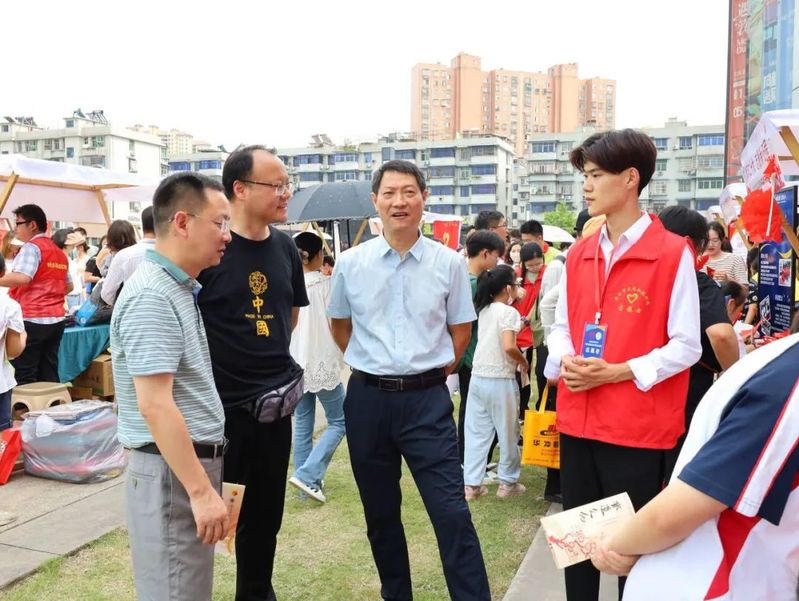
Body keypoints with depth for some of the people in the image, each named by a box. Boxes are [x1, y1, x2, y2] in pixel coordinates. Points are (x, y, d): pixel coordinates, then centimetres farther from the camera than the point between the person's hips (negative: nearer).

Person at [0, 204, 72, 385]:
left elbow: (22, 278, -23)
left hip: (32, 320, -8)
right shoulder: (59, 252, 16)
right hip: (56, 320, 8)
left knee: (23, 378, -3)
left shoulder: (31, 247, -8)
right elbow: (69, 286, 23)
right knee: (49, 375, 10)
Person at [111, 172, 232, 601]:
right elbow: (154, 406, -24)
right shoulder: (152, 296, -19)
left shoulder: (181, 289, 11)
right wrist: (201, 491, -22)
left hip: (194, 461, 9)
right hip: (171, 472, -9)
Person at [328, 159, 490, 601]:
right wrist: (369, 366, 12)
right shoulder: (350, 263, 1)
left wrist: (433, 369, 6)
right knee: (379, 513, 15)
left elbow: (460, 329, 9)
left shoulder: (448, 263, -2)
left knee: (452, 512, -4)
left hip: (427, 399, -2)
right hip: (367, 398, 2)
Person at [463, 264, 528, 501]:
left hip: (478, 377, 6)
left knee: (476, 432, 9)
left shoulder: (484, 310, 9)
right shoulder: (509, 312, -12)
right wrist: (524, 361, -6)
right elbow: (508, 347, -24)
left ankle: (471, 484, 11)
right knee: (508, 432, 10)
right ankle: (508, 482, 21)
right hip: (500, 380, -6)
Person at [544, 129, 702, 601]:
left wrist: (618, 372, -20)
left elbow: (686, 346, -10)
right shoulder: (578, 255, 10)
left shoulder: (673, 253, -9)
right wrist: (564, 360, -7)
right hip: (578, 421, 6)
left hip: (639, 427, -5)